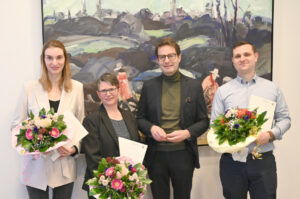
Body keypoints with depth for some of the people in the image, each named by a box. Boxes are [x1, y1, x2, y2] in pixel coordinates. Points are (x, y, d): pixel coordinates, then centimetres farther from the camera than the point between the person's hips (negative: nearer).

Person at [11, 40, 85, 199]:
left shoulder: (77, 88, 2)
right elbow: (16, 125, 2)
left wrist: (74, 148, -8)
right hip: (36, 166, -1)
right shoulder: (30, 88, -2)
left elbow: (81, 125, 8)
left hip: (65, 166, 1)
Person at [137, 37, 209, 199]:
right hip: (156, 155, 1)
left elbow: (203, 121, 4)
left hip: (183, 155, 0)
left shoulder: (194, 86, 2)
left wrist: (188, 133, -14)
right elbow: (140, 118, 9)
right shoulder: (148, 86, 4)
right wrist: (151, 128, -12)